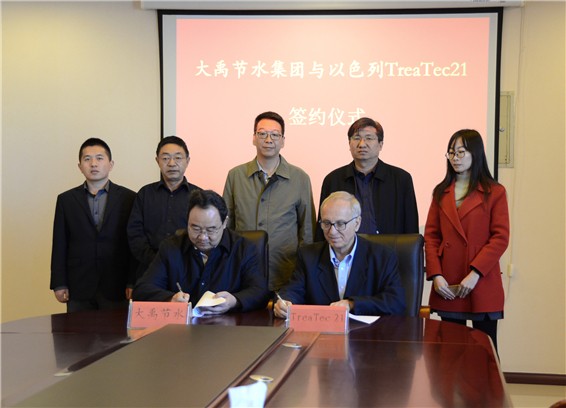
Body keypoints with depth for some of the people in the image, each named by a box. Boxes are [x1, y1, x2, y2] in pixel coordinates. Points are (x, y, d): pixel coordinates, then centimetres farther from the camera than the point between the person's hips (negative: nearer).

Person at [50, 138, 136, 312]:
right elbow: (59, 245, 7)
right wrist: (59, 284, 2)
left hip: (117, 288, -1)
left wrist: (133, 283, -4)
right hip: (78, 289, 1)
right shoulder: (66, 200, 9)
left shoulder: (128, 198, 4)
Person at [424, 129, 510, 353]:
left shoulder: (494, 192, 1)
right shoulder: (441, 192, 13)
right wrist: (435, 275, -5)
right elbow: (431, 236, 8)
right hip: (447, 286, 3)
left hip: (482, 284, -3)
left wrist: (475, 273, -14)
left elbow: (500, 238, -6)